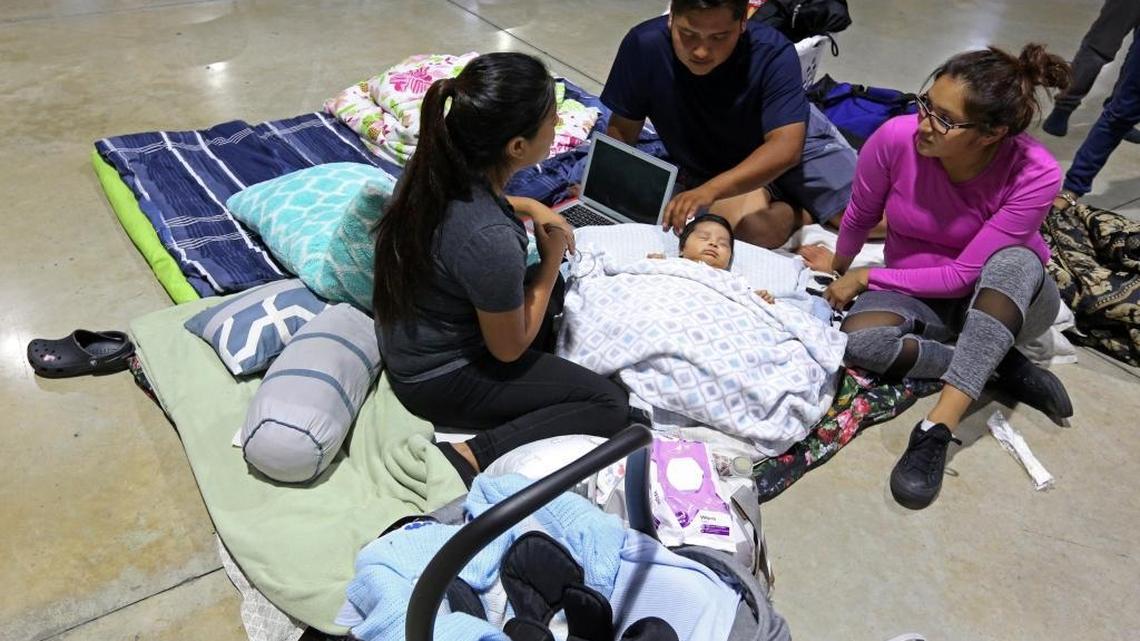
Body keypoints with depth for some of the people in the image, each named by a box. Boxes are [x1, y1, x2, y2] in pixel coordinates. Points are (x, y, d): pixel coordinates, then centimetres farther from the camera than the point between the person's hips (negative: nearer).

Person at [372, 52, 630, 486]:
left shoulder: (436, 160, -14)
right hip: (438, 381, -8)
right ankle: (474, 455, -12)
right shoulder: (491, 242, -37)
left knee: (546, 290, 25)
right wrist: (552, 258, -11)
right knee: (611, 405, -4)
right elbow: (509, 348, -19)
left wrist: (531, 207, 0)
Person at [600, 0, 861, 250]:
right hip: (709, 170, 1)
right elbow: (623, 129, -12)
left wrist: (711, 189, -51)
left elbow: (785, 147, -37)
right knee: (756, 230, -30)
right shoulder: (644, 46, -24)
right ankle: (809, 211, 4)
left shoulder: (773, 53, -29)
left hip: (793, 143, 0)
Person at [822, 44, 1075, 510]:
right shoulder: (896, 139, -22)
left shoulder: (1035, 175, -25)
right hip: (918, 296, 2)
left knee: (1015, 260, -38)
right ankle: (1002, 367, -13)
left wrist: (866, 278, -17)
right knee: (859, 341, -31)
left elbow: (965, 275, -23)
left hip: (1007, 296, -1)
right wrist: (840, 270, 15)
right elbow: (859, 218, -2)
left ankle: (938, 428, -41)